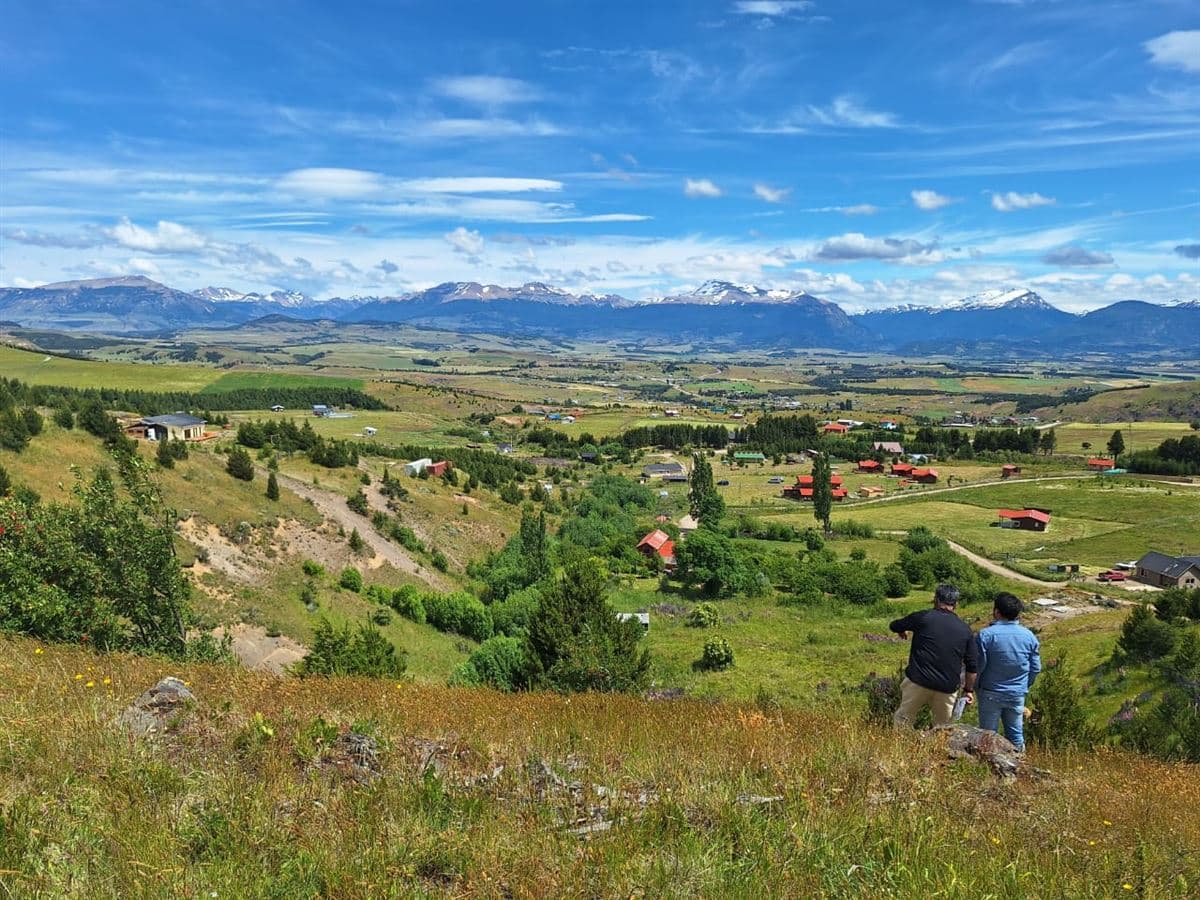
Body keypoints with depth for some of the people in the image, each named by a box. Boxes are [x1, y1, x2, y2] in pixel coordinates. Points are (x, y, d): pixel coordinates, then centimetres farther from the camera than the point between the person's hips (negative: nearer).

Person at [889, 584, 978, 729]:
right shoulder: (965, 629, 7)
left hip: (918, 680, -3)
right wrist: (969, 690, 20)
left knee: (903, 720, 9)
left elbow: (894, 626, 14)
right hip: (948, 687, 3)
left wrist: (902, 631, 37)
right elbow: (971, 666, 8)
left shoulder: (923, 617, -1)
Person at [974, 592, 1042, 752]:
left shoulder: (986, 634, -16)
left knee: (988, 734, 7)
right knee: (1016, 733, 15)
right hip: (1018, 694, 3)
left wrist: (976, 685, 5)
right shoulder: (1029, 636, -3)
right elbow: (1036, 668, 4)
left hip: (991, 693, -3)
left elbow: (978, 665, -12)